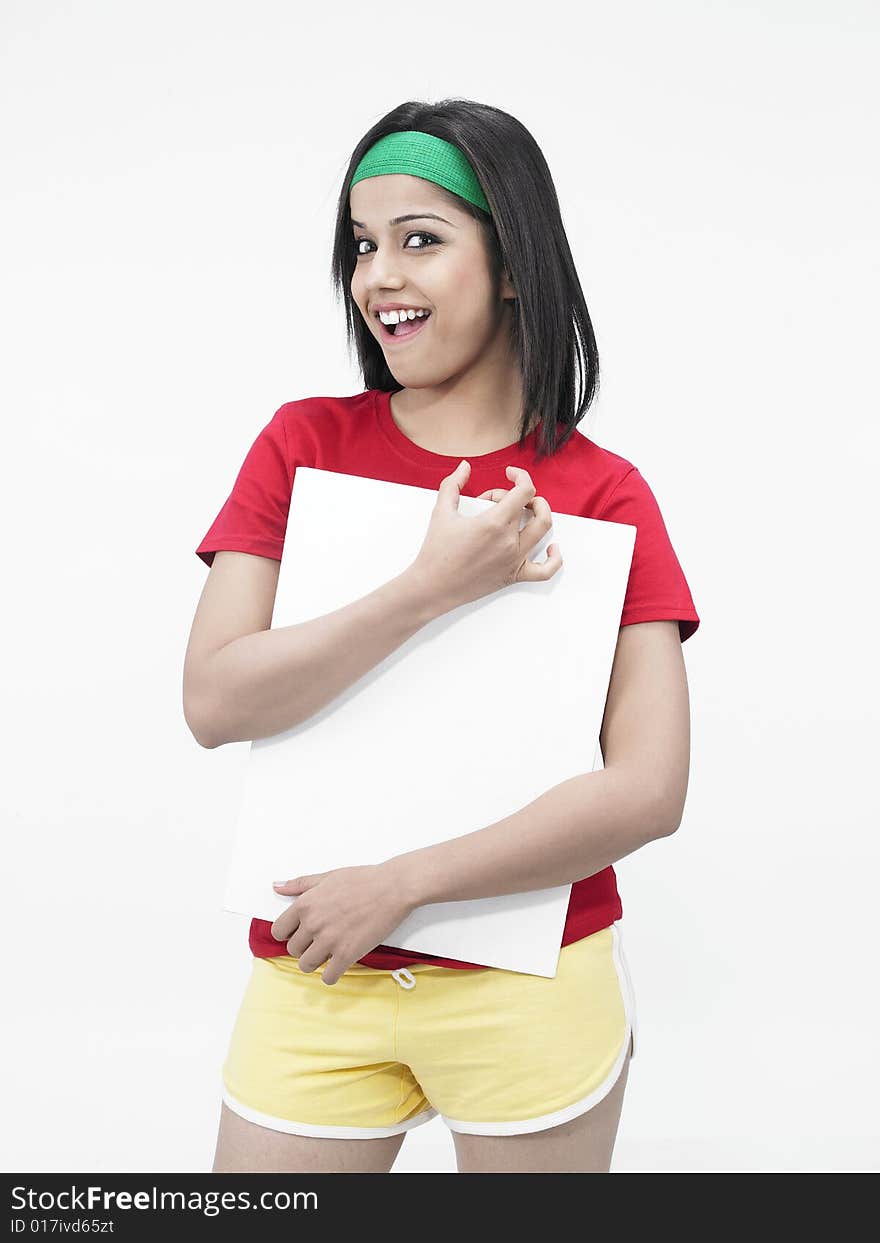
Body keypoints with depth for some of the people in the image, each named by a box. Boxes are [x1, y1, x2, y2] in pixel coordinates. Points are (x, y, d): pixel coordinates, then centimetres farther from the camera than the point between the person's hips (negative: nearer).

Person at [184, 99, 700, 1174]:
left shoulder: (603, 495, -5)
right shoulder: (306, 442, 1)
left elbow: (650, 792, -13)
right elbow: (215, 702, -10)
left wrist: (400, 884, -16)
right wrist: (434, 586, -18)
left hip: (531, 988, -1)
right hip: (314, 978, 2)